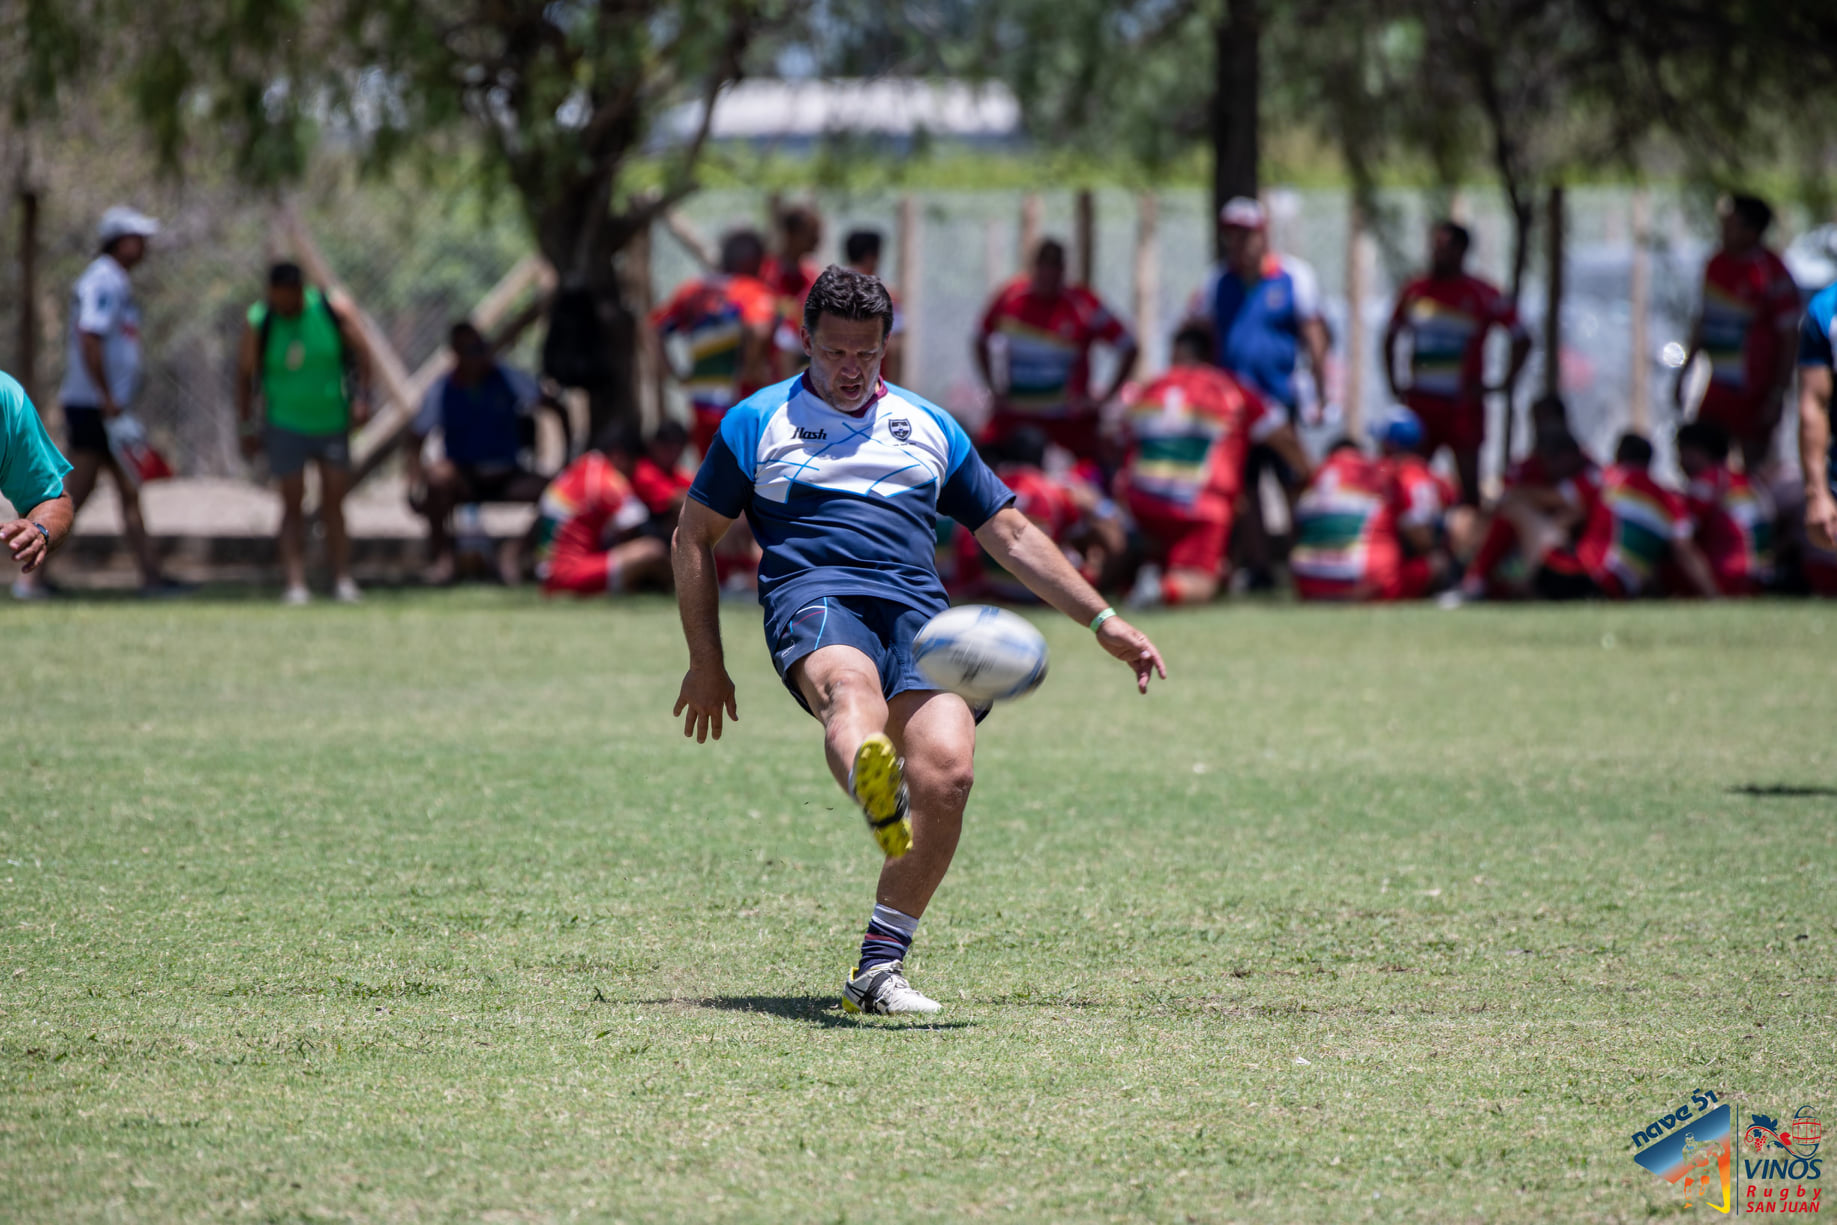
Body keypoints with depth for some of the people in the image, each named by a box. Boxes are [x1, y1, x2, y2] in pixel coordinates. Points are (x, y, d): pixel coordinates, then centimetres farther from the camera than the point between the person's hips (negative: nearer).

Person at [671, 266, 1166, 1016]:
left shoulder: (929, 429, 26)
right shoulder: (760, 422, 19)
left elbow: (1013, 537, 29)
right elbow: (693, 537, 21)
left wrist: (1104, 624, 22)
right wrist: (706, 662, 14)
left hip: (917, 608, 3)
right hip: (815, 593, -3)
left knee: (947, 768, -26)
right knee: (852, 688, -41)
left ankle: (879, 969, -19)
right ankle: (873, 787, -79)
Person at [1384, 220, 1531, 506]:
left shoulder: (1483, 296, -1)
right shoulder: (1414, 292, 9)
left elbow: (1522, 341, 3)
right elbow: (1391, 338, 22)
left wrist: (1502, 385, -4)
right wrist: (1394, 384, 11)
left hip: (1463, 404, -3)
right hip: (1420, 403, 3)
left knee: (1468, 480, -2)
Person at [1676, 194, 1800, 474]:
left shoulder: (1773, 275, -14)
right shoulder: (1718, 264, 8)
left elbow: (1789, 340, -12)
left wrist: (1777, 397, -15)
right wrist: (1684, 372, 22)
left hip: (1755, 392, -7)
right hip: (1719, 387, 7)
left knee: (1754, 464, -3)